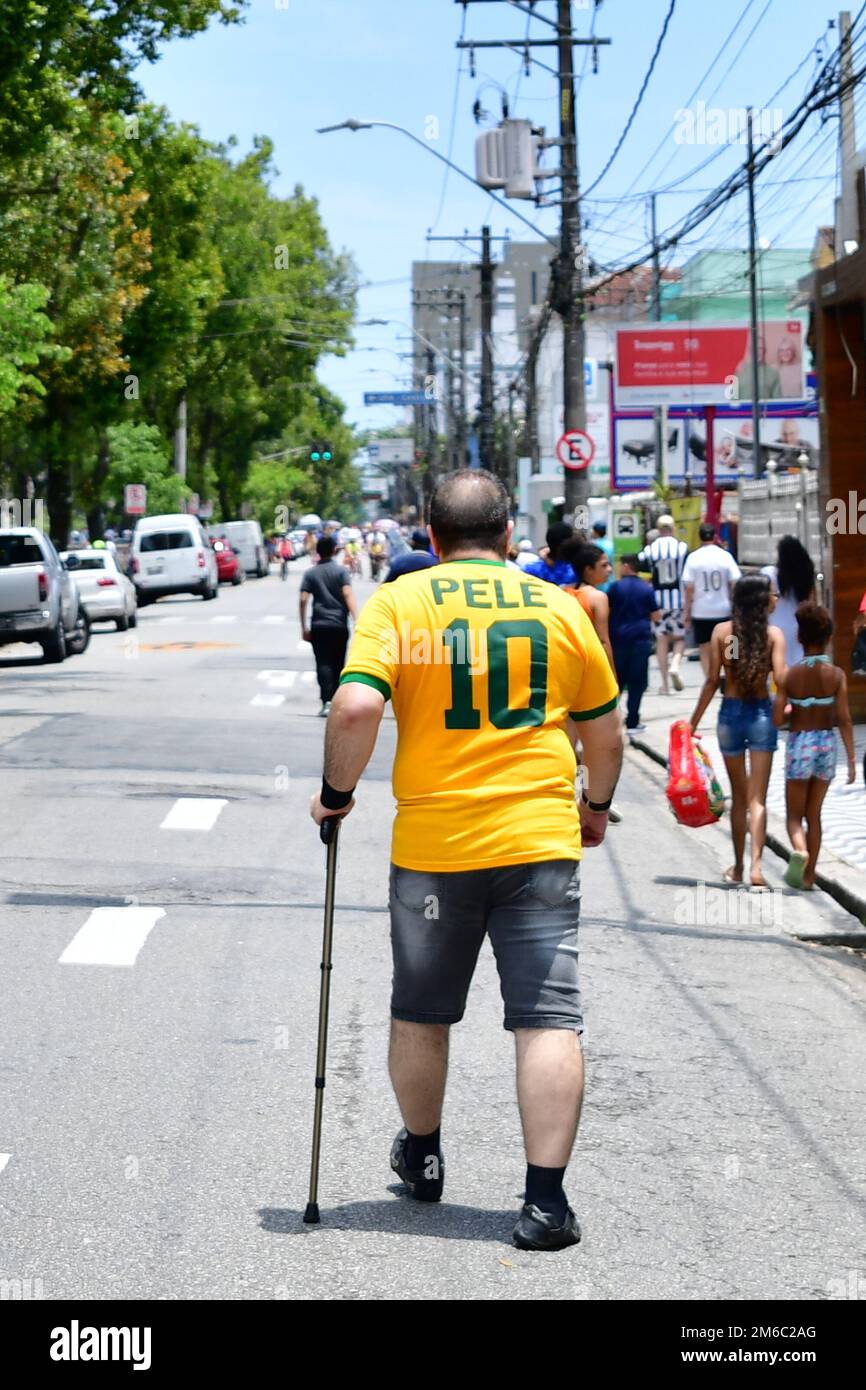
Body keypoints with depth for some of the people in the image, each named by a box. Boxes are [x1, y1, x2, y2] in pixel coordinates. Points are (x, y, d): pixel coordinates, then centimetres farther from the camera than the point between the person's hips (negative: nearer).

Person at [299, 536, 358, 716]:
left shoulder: (311, 573, 4)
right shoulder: (341, 571, 0)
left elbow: (303, 600, -2)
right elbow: (348, 595, -13)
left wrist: (304, 627, 4)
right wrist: (356, 620, -18)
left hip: (319, 626, 0)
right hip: (339, 625, 0)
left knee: (323, 664, -4)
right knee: (337, 664, 13)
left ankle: (327, 701, -21)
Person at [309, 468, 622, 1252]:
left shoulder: (399, 603, -1)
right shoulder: (561, 608, 6)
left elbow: (356, 708, -15)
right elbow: (605, 732, 14)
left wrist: (337, 791, 0)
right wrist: (597, 804, 30)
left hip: (432, 846, 0)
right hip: (541, 841, 0)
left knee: (421, 1013, 19)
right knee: (549, 1017, 0)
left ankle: (421, 1157, 37)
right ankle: (545, 1199, -5)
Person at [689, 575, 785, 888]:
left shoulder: (722, 631, -3)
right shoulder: (774, 634, -5)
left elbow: (712, 680, -4)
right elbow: (780, 678, -14)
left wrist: (694, 721, 2)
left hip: (731, 713, 2)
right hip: (762, 714, -1)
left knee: (739, 796, 15)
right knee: (757, 798, 0)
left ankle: (738, 867, 23)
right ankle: (756, 865, -15)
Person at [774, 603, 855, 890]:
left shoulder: (789, 675, -8)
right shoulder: (836, 675, -7)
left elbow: (776, 719, -9)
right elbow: (844, 719, -9)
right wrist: (851, 759, -5)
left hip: (798, 745, -1)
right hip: (827, 744, 1)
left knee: (794, 815, 10)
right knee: (814, 814, 16)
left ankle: (800, 851, -22)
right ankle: (808, 875, 17)